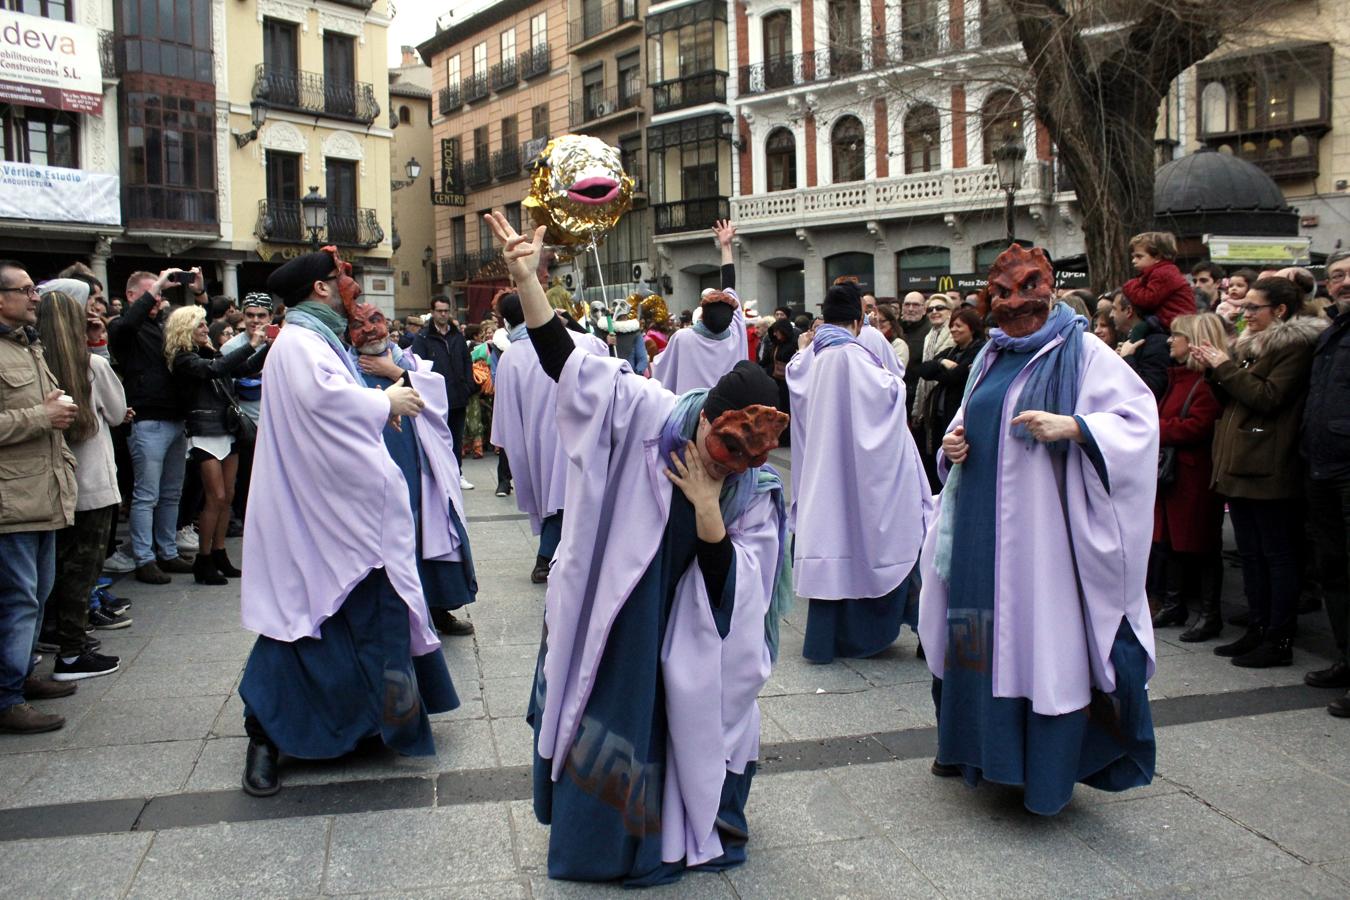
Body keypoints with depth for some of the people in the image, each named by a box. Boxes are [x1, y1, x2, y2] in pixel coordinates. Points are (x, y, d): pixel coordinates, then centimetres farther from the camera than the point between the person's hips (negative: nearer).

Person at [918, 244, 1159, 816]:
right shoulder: (991, 357, 15)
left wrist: (1070, 426, -24)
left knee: (1043, 631, -2)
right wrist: (953, 444, 4)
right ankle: (973, 744, 27)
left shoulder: (1082, 354, -5)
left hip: (1042, 523, -6)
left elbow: (1140, 416, -12)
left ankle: (1047, 771, 10)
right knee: (981, 630, 12)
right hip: (981, 524, 7)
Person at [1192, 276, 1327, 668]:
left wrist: (1226, 367, -13)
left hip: (1269, 470, -9)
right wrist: (1214, 370, 3)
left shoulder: (1295, 346, -9)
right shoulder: (1251, 344, 17)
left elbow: (1269, 397, -19)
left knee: (1277, 555, -2)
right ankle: (1257, 630, 22)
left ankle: (1280, 640, 4)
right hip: (1239, 465, 9)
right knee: (1250, 553, 13)